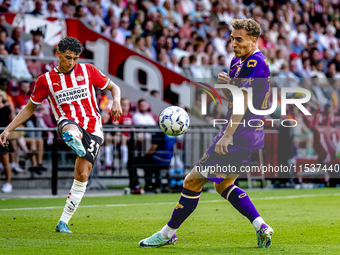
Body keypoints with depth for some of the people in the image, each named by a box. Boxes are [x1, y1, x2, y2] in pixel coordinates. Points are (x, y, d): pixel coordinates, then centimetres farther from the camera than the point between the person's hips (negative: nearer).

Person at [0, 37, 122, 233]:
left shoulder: (87, 71, 9)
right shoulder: (46, 80, 8)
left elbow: (113, 87, 18)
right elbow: (30, 108, 18)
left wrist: (116, 101, -6)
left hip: (93, 128, 2)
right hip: (68, 122, -2)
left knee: (82, 176, -6)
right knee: (72, 130, -42)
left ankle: (63, 222, 4)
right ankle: (74, 142, -81)